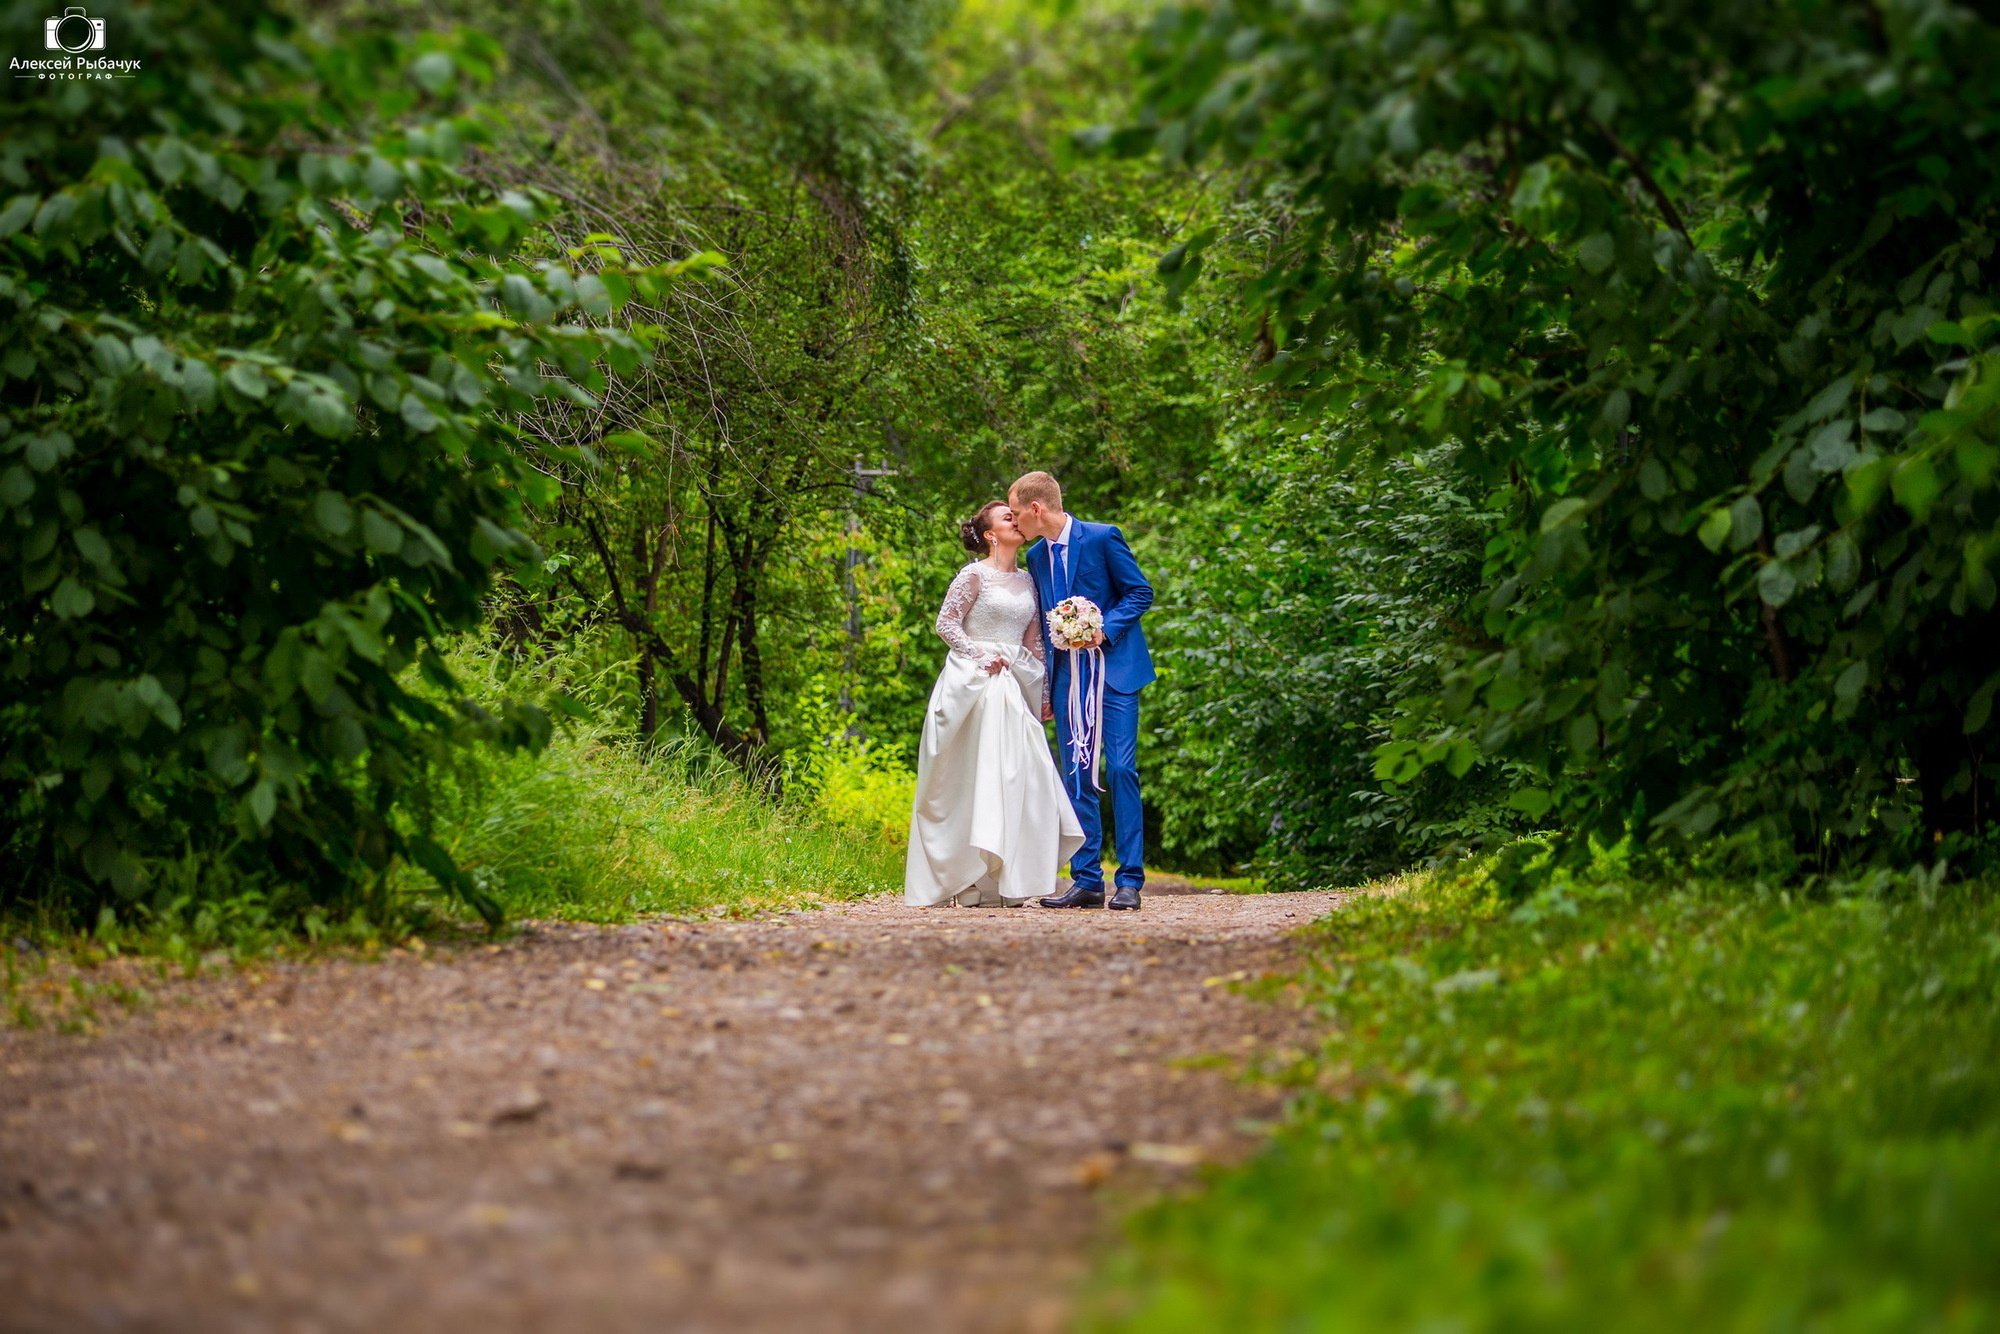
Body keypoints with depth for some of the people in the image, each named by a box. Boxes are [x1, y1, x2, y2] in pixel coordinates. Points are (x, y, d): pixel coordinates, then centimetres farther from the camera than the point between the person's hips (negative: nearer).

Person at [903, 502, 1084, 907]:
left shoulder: (1027, 580, 14)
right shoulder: (975, 575, -3)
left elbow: (1035, 641, 16)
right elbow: (945, 623, -5)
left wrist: (1043, 693, 13)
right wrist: (981, 656, -13)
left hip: (1014, 687, 6)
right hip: (975, 684, -6)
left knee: (1015, 774, -2)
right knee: (978, 771, -9)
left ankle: (1002, 879, 1)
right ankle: (970, 882, -8)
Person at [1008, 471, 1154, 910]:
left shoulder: (1103, 538, -6)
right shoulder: (1037, 557, 13)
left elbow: (1140, 593, -4)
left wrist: (1105, 629, -18)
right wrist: (1043, 684, 12)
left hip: (1113, 670, -6)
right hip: (1068, 675, 6)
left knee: (1121, 769, -9)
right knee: (1076, 775, 4)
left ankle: (1130, 881, -7)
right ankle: (1087, 881, 7)